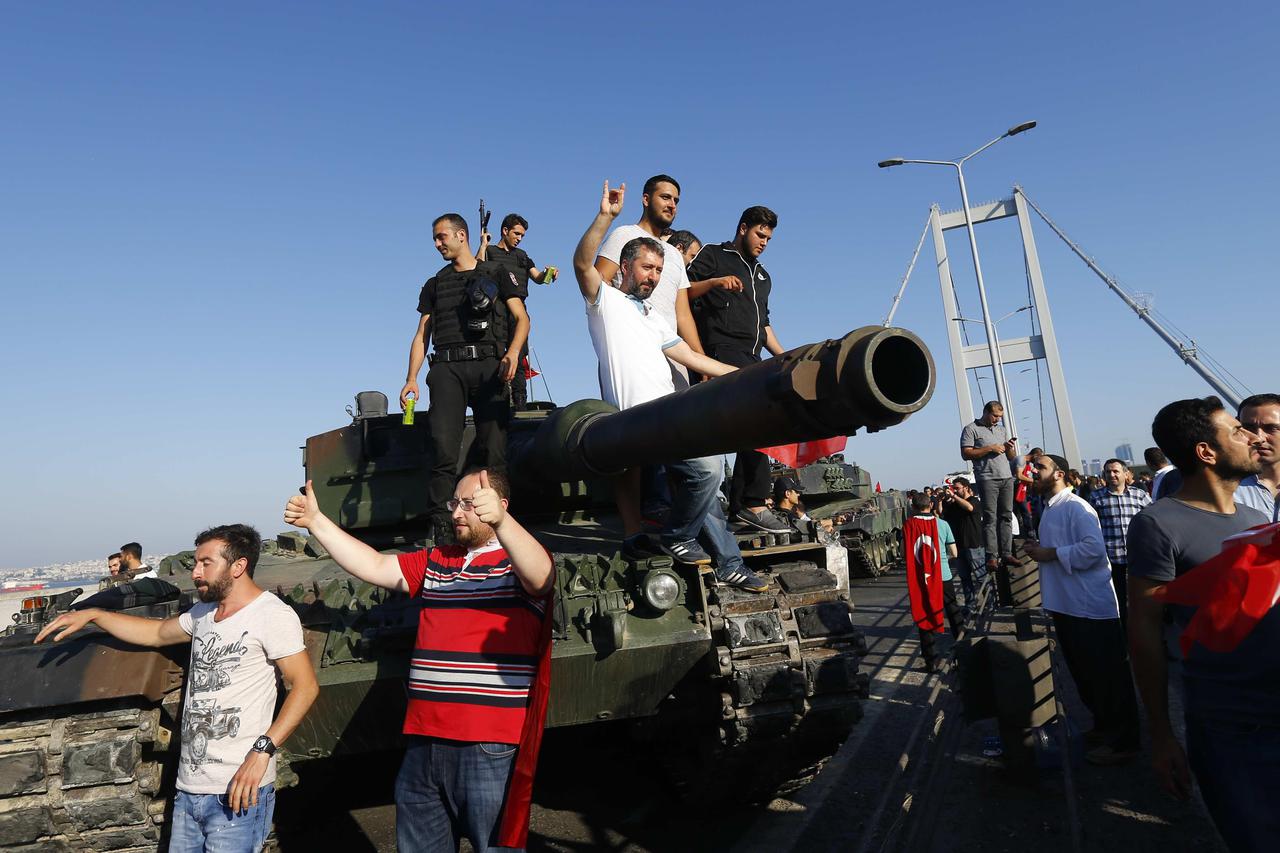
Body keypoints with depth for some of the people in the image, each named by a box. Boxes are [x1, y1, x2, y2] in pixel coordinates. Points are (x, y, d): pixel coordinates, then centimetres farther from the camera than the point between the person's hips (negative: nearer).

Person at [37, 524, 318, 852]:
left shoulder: (272, 614, -13)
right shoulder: (204, 613, 14)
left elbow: (305, 685, -18)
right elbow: (157, 633, 31)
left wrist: (262, 750, -25)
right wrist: (91, 614, 23)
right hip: (189, 788, 8)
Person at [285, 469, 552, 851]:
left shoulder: (519, 561, -4)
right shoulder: (434, 563, 16)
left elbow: (540, 577, -26)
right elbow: (373, 566, 12)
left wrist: (500, 521, -43)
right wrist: (316, 521, 5)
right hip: (424, 740, 7)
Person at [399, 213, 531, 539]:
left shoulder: (496, 274, 18)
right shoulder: (434, 285, 26)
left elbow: (522, 318, 9)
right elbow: (421, 335, 20)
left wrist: (513, 352, -12)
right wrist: (412, 378, 5)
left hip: (488, 365, -1)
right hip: (447, 368, 2)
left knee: (494, 450, -9)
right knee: (444, 450, -13)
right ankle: (441, 527, -15)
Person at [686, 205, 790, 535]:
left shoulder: (762, 276, 32)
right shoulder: (713, 255, 10)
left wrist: (784, 356, 23)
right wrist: (715, 281, -17)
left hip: (750, 357, 8)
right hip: (722, 347, -8)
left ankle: (739, 506, 5)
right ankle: (753, 504, -23)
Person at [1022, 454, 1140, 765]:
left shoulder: (1075, 507, -15)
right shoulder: (1049, 509, 15)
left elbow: (1094, 548, -26)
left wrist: (1052, 553, -19)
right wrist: (1038, 550, 6)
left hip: (1091, 606, -10)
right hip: (1066, 604, 10)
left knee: (1107, 675, 1)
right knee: (1083, 673, 19)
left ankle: (1122, 742, 13)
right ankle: (1104, 728, 35)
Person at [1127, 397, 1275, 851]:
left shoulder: (1258, 518, 10)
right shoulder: (1159, 523, -13)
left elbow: (1266, 602, 19)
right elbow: (1145, 630, -12)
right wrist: (1161, 735, -10)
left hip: (1267, 714, 6)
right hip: (1232, 733, -6)